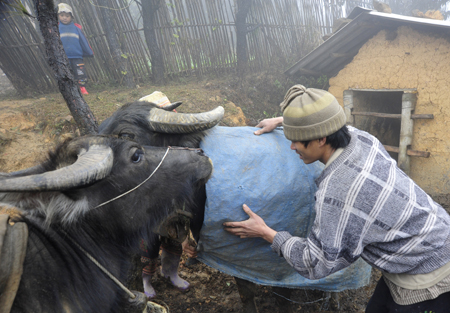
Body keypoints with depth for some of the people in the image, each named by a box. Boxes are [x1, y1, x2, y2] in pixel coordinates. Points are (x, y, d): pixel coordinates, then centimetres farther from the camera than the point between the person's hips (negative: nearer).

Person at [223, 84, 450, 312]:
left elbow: (316, 264, -20)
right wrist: (281, 121, 15)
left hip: (427, 279, -8)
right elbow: (325, 122, 14)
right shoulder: (361, 139, -11)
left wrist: (266, 233, -12)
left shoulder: (336, 192, -34)